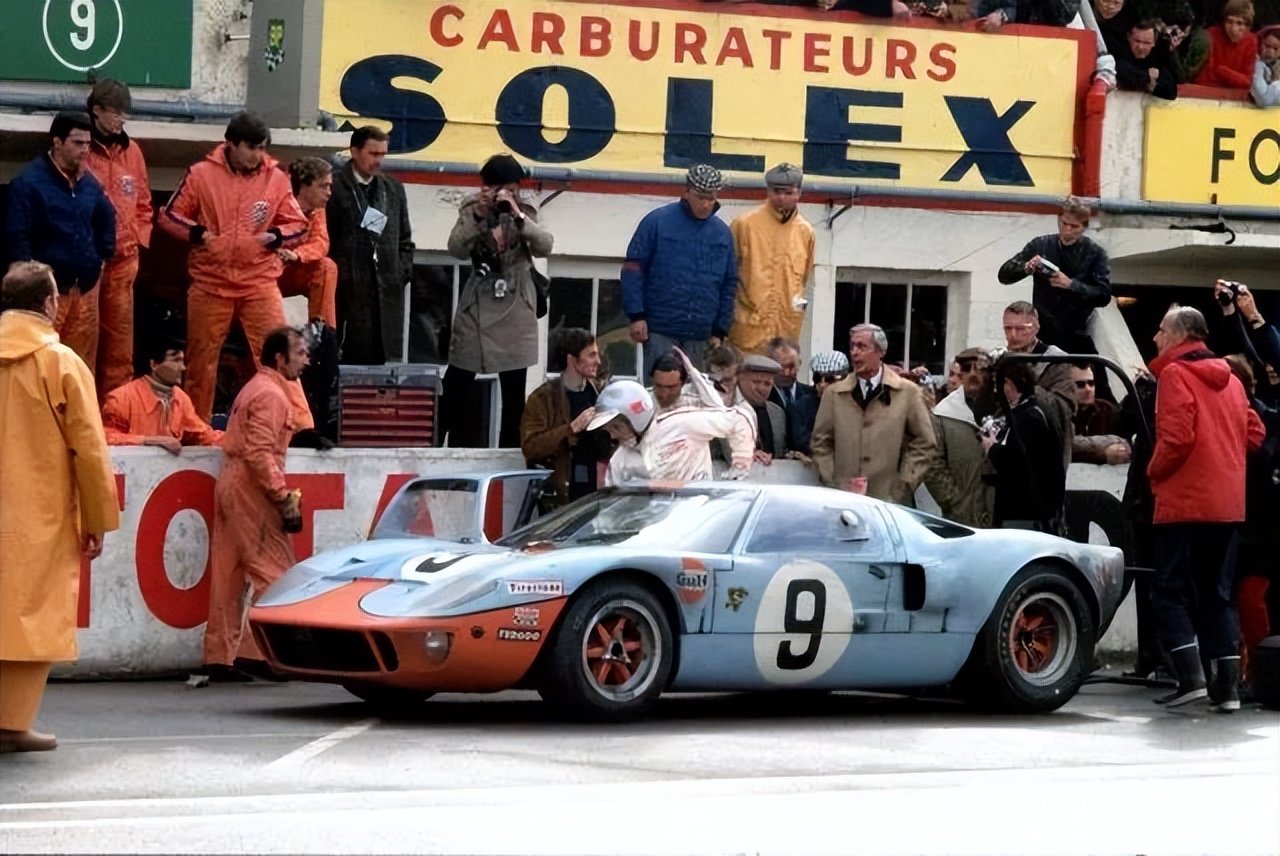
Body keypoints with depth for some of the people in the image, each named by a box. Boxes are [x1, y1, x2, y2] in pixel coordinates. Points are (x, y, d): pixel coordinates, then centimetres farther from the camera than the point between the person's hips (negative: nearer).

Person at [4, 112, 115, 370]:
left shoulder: (89, 182, 12)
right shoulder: (29, 182, -9)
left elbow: (107, 220, 30)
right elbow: (16, 237, -14)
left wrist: (102, 257, 20)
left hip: (85, 288, 6)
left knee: (83, 365, 10)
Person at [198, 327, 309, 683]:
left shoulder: (255, 388, 19)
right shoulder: (270, 394, -12)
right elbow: (260, 453, -20)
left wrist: (279, 493, 16)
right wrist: (283, 496, -19)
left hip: (231, 482, 10)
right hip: (251, 489, -10)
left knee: (228, 573, 7)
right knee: (273, 572, -7)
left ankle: (219, 657, 8)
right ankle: (256, 652, -11)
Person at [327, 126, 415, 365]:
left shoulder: (394, 189, 16)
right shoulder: (335, 188, -2)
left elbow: (405, 240, 20)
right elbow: (325, 238, -4)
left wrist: (403, 273, 7)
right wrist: (336, 276, -10)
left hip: (386, 291, 5)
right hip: (347, 290, -5)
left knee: (381, 358, 2)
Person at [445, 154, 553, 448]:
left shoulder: (526, 214, 3)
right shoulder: (472, 210, 1)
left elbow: (545, 247, -13)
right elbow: (456, 249, -11)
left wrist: (517, 215, -22)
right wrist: (478, 216, -22)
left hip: (516, 307, 1)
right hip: (477, 305, -1)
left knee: (514, 386, 4)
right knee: (458, 380, -1)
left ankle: (511, 451, 9)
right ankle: (460, 447, 6)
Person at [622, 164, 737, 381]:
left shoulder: (722, 233, 11)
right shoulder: (658, 222, -1)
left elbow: (729, 284, 15)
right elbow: (633, 269, -2)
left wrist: (720, 331, 10)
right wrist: (636, 315, -8)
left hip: (700, 337, 3)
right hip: (660, 331, -3)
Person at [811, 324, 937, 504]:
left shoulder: (907, 392, 6)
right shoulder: (834, 394, 11)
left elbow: (924, 444, 4)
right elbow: (821, 442, 11)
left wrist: (903, 485, -3)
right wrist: (831, 482, -1)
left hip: (891, 498, -1)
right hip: (844, 498, 1)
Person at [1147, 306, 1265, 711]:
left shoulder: (1175, 374, -8)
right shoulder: (1229, 379, 14)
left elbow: (1176, 437, -17)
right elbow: (1254, 432, 15)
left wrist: (1154, 471, -2)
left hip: (1185, 502, -7)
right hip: (1228, 504, 7)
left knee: (1169, 590, -1)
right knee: (1218, 593, 10)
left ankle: (1190, 674, -14)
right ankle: (1227, 684, 4)